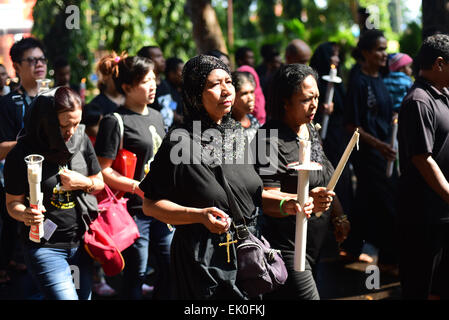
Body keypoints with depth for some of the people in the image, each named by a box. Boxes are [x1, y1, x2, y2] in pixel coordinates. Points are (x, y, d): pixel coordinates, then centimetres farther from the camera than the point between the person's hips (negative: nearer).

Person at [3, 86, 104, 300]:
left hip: (81, 241, 5)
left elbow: (99, 182, 14)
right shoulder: (21, 155, -13)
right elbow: (13, 202, -5)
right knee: (65, 296, -15)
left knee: (84, 295, 15)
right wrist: (25, 214, -27)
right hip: (45, 247, -5)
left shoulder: (82, 141, 0)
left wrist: (83, 182, -8)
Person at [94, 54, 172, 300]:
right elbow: (102, 171, -16)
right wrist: (138, 187, -23)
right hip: (134, 209, -7)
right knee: (136, 274, 2)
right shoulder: (115, 121, -12)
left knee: (171, 269, 13)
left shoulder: (156, 116, 12)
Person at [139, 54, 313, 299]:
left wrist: (282, 204, -1)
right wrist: (199, 215, -27)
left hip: (248, 252, 6)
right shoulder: (180, 142, -14)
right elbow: (150, 205, -14)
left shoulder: (236, 133, 6)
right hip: (203, 263, -6)